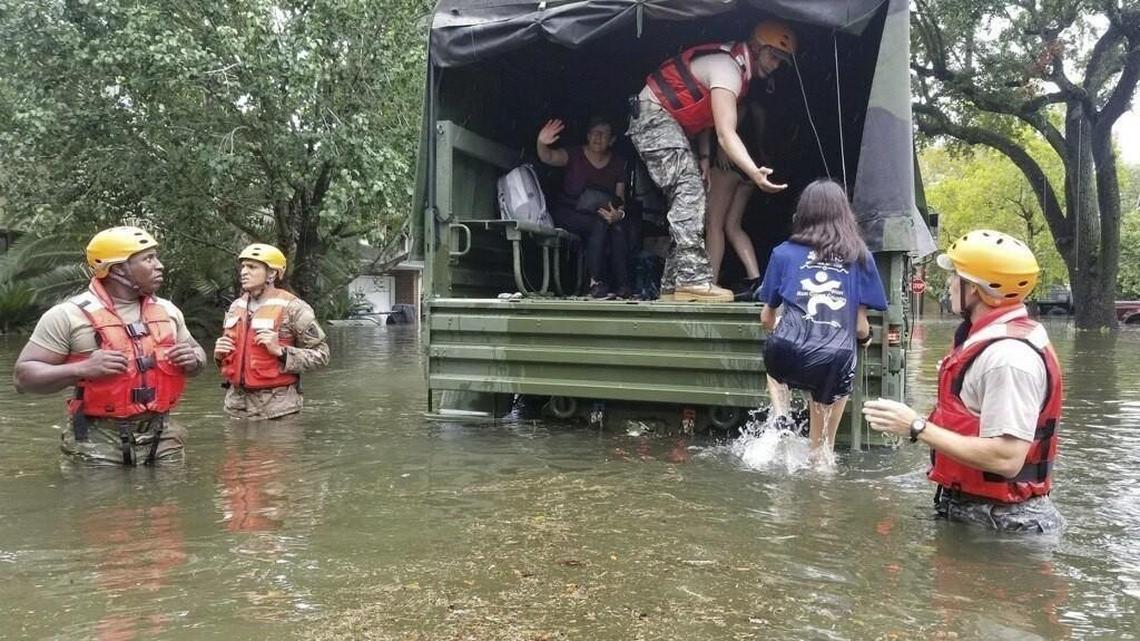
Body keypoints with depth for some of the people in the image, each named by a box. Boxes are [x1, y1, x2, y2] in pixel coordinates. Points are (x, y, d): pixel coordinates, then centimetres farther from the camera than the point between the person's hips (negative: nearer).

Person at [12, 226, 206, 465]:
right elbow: (24, 376, -7)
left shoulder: (168, 310, 9)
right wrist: (82, 369, -22)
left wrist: (193, 359, -2)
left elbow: (196, 352, 22)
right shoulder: (70, 315, -7)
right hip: (98, 443, -4)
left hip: (162, 438, 5)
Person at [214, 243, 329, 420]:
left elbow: (321, 355, -9)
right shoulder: (236, 307, 12)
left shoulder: (292, 308, -8)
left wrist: (280, 351, -20)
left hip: (276, 408, -6)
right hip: (237, 405, 7)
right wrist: (219, 355, 4)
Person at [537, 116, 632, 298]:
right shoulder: (575, 155, -4)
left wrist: (619, 213, -25)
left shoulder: (618, 164, 5)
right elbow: (548, 157, -23)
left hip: (601, 214, 3)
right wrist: (542, 144, -47)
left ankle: (622, 284, -29)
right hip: (568, 213, -3)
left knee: (618, 227, -30)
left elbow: (620, 198, -1)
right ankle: (595, 281, -32)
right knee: (600, 224, -34)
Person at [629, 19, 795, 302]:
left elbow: (708, 114, 15)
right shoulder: (727, 67, -22)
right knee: (690, 190, -21)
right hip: (654, 117, -10)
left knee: (688, 197, 5)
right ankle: (693, 279, -27)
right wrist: (755, 173, -44)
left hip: (669, 122, 10)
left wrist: (704, 155, 3)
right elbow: (726, 133, -32)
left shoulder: (735, 64, 10)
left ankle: (672, 284, 4)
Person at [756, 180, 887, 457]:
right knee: (821, 449, 20)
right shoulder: (860, 257, 11)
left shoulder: (784, 253, 11)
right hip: (834, 361, 0)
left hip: (787, 354, 0)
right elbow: (861, 327, 10)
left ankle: (780, 418, 17)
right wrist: (865, 337, 34)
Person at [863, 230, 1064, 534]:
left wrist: (917, 427, -24)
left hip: (1001, 521, -10)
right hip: (970, 508, 10)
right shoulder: (988, 339, 10)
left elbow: (1006, 459, -28)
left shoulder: (1009, 355, -24)